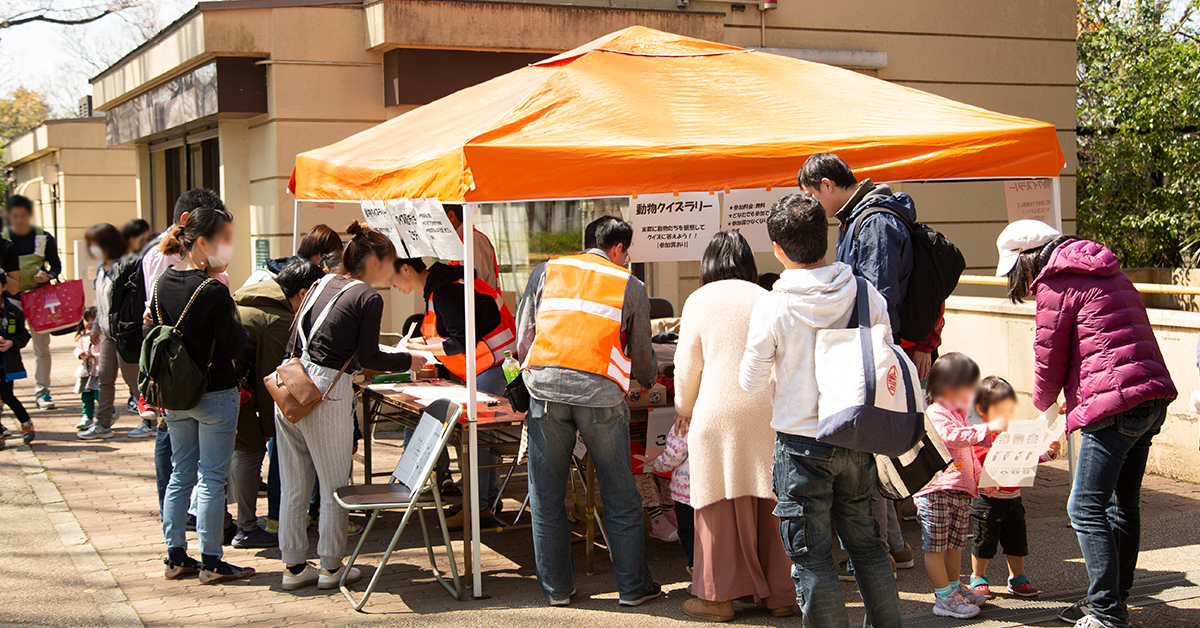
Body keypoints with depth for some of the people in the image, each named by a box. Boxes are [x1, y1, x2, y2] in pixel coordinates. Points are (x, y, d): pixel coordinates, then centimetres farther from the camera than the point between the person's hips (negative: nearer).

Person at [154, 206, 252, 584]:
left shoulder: (163, 284, 2)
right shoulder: (214, 292, -20)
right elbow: (233, 345, -16)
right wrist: (239, 325, 1)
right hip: (214, 394, -7)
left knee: (180, 474, 15)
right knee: (212, 478, 1)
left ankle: (176, 557, 20)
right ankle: (211, 563, 6)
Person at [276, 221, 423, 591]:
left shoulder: (324, 284, 15)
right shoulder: (368, 298, -6)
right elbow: (368, 357, -8)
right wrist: (408, 361, 8)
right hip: (327, 393, -7)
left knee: (294, 486, 12)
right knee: (334, 487, 6)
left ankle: (294, 566, 20)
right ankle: (331, 567, 15)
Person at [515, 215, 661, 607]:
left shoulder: (546, 271, 15)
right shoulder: (630, 286, 12)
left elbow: (523, 335, 14)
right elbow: (641, 355, 19)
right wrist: (650, 380, 41)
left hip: (544, 388, 2)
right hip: (600, 392, -1)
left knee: (546, 497, 10)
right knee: (620, 497, 9)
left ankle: (556, 588, 17)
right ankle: (633, 587, 15)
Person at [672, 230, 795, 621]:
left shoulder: (700, 301, 3)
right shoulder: (767, 300, 10)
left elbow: (687, 365, 6)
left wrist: (684, 409, 22)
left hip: (719, 411, -3)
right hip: (768, 409, 3)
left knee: (722, 503, 2)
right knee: (770, 500, 8)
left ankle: (719, 596, 8)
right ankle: (780, 592, 15)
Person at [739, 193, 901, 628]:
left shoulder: (772, 307, -14)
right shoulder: (866, 294, -4)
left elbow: (750, 382, -5)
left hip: (802, 442, -4)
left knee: (812, 556, 5)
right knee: (865, 544, 19)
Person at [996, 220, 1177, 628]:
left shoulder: (1057, 286, -4)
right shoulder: (1111, 273, 23)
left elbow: (1049, 360, 0)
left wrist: (1044, 405, 20)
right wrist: (1073, 398, 28)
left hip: (1116, 403, -9)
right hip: (1154, 398, 9)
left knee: (1086, 509, -5)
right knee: (1122, 505, 16)